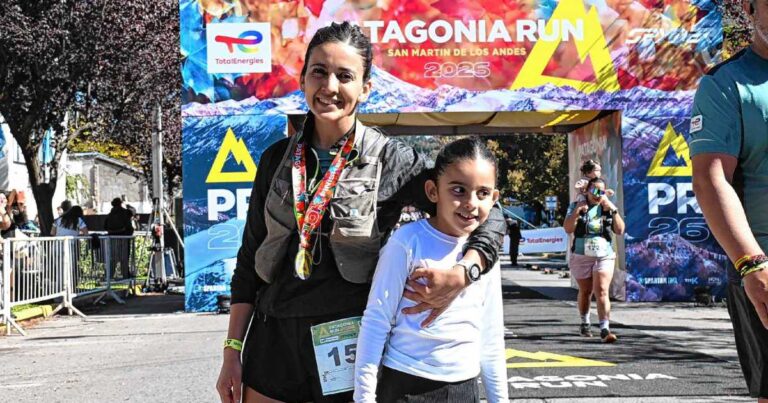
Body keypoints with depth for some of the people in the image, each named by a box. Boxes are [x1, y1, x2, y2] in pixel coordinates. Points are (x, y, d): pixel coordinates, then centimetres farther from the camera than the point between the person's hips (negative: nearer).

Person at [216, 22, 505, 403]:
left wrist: (461, 274, -24)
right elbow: (250, 256, 9)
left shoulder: (391, 159, -6)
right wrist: (232, 351, 6)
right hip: (272, 342, 3)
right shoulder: (277, 159, 5)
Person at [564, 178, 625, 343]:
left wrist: (614, 210, -11)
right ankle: (585, 323, 35)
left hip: (604, 256, 0)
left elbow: (620, 230, -1)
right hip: (581, 256, 0)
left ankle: (605, 329, -21)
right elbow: (568, 229, -7)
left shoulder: (608, 208, 8)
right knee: (585, 292, 14)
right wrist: (576, 211, -20)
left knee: (602, 292, -14)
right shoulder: (576, 206, 5)